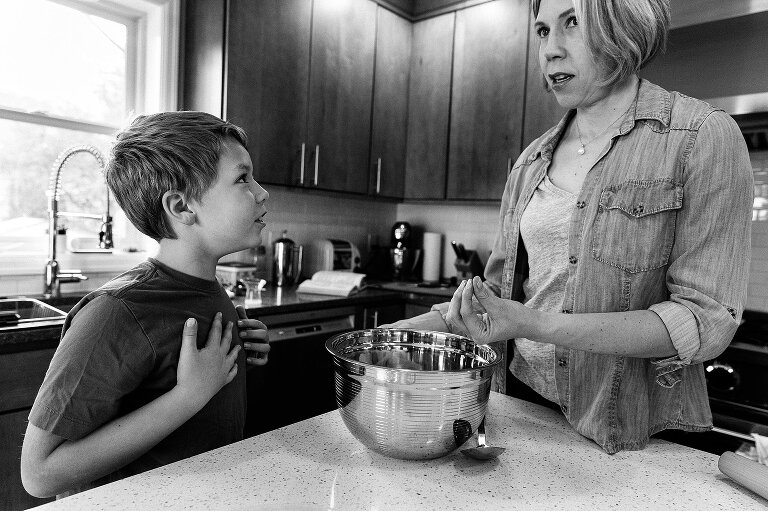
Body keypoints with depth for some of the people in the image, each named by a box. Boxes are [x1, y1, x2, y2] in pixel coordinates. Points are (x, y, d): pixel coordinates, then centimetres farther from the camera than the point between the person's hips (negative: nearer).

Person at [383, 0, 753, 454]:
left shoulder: (704, 136, -10)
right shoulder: (533, 161, 5)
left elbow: (707, 319, -16)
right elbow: (502, 287, 8)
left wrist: (541, 327, -28)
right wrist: (416, 326, -4)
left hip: (636, 433, -4)